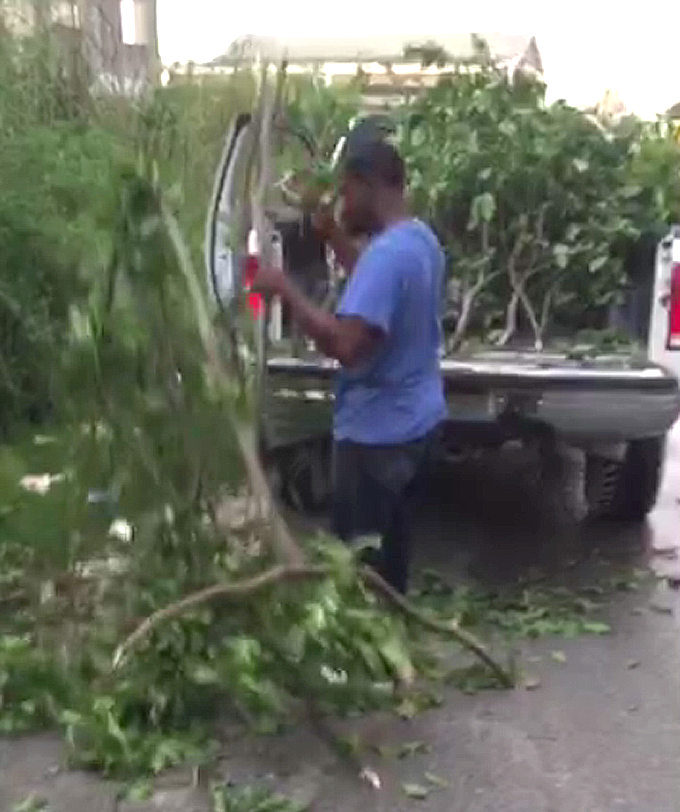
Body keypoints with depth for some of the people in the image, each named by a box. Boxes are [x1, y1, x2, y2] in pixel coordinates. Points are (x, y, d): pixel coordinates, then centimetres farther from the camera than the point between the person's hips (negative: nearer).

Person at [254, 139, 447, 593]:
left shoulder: (387, 252, -25)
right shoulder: (421, 238, 6)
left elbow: (345, 344, -34)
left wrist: (286, 289, -25)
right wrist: (332, 232, 16)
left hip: (378, 429, -10)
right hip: (414, 418, 10)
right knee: (387, 533, 24)